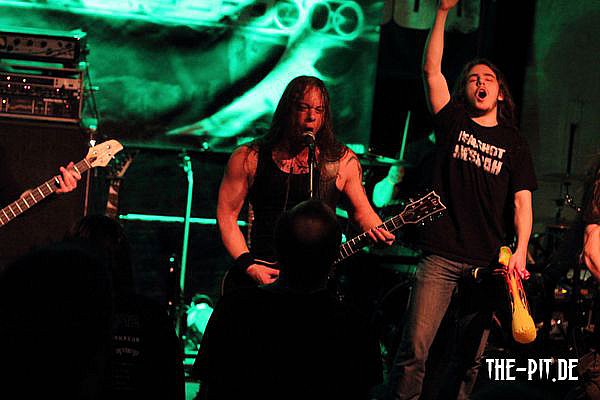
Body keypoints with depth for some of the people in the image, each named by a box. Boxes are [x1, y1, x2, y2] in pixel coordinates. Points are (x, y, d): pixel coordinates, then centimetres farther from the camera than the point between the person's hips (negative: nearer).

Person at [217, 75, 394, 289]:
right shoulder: (248, 158, 3)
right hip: (264, 272, -1)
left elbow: (362, 211, 18)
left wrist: (376, 232, -5)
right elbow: (227, 216, 4)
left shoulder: (343, 161, 8)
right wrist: (248, 266, -7)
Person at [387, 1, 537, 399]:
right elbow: (432, 69, 2)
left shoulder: (513, 142, 12)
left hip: (489, 261, 2)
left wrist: (520, 251, -11)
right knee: (414, 348, -10)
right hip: (441, 257, -1)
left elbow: (522, 200, 4)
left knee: (470, 357, 4)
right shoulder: (453, 123, 11)